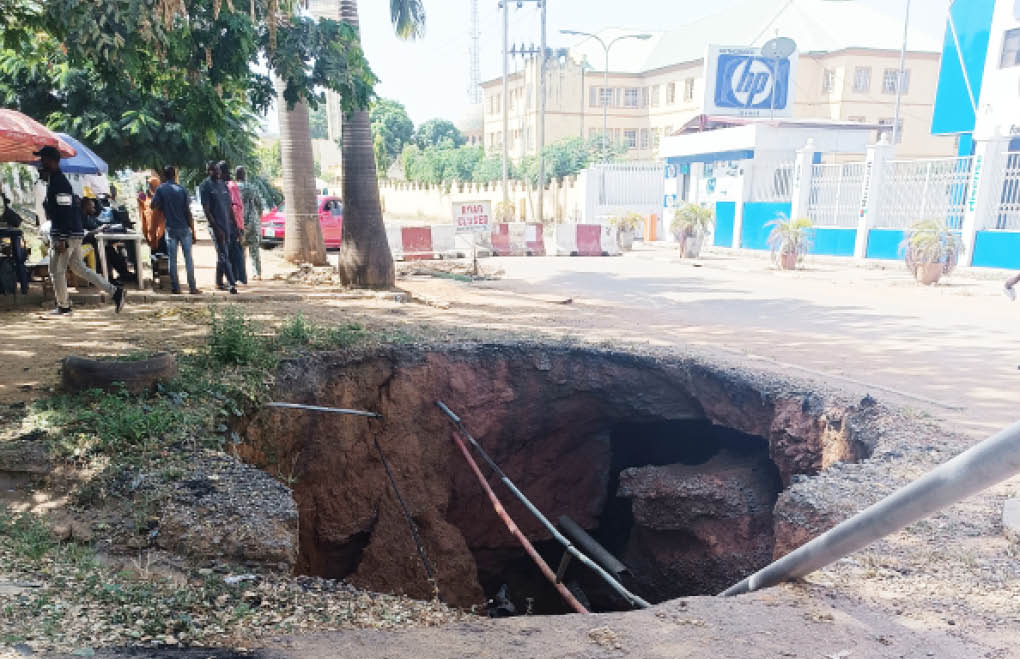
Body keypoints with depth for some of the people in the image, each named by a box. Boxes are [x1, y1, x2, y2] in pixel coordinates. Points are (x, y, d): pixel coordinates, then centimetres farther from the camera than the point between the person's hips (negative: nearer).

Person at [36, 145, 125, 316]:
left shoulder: (58, 182, -16)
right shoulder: (54, 181, 16)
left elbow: (65, 212, -22)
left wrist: (61, 240, -24)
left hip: (66, 235, -10)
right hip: (73, 234, 10)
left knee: (56, 271, 2)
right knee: (79, 268, 12)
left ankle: (63, 307, 13)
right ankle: (115, 292, 8)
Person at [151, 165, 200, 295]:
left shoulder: (160, 189, -1)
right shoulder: (182, 190, -1)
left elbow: (153, 206, 0)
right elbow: (188, 212, -2)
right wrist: (193, 231, 2)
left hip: (171, 229, 0)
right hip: (184, 228, 0)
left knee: (172, 259, 6)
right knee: (188, 259, 5)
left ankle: (175, 288, 8)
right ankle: (192, 288, 5)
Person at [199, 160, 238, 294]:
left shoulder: (222, 184, 15)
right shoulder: (205, 186, -5)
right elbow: (206, 209, -11)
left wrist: (232, 221, 13)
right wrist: (216, 227, -17)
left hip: (226, 224, 7)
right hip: (216, 225, -7)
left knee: (222, 254, 13)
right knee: (223, 255, -11)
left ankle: (219, 282, 24)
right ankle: (232, 284, -17)